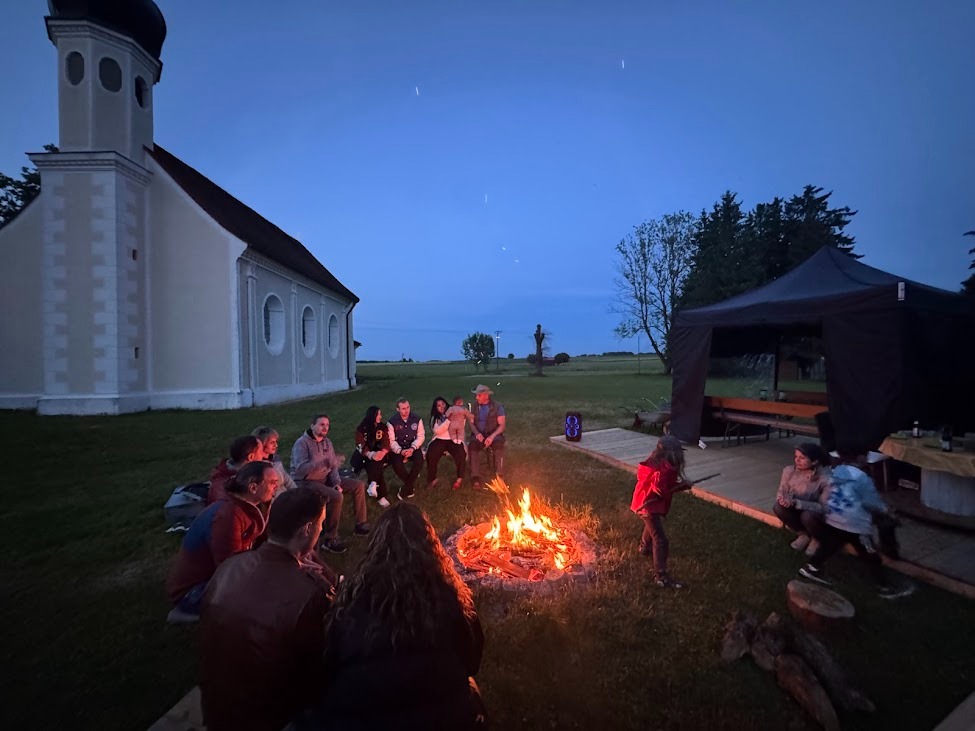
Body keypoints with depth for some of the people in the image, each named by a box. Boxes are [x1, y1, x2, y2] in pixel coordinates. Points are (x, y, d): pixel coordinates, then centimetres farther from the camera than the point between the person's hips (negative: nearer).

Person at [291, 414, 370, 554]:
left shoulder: (327, 442, 6)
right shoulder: (302, 443, -17)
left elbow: (332, 466, 7)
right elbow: (301, 469, -31)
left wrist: (336, 483, -10)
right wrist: (325, 462, -39)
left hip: (325, 479, 8)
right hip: (306, 482, -8)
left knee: (358, 485, 2)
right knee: (336, 496, -32)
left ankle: (360, 525, 13)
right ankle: (330, 539, -18)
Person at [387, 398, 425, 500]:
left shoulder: (417, 419, -3)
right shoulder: (392, 422, -7)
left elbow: (420, 436, -3)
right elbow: (391, 441, -7)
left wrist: (412, 448, -19)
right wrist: (400, 451, -23)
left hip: (413, 447, 1)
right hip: (398, 449, -1)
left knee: (419, 461, -29)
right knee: (396, 464, -30)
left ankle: (405, 489, -12)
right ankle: (412, 485, -3)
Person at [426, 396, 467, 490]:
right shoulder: (435, 418, 8)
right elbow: (437, 431, -9)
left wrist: (464, 418, -16)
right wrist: (448, 420, -18)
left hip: (453, 440, -1)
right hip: (439, 440, 1)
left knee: (460, 454, -31)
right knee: (430, 455, -27)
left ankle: (459, 478, -10)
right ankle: (432, 479, -7)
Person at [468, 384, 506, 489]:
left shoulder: (497, 407, -3)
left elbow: (502, 425, -7)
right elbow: (471, 423, 6)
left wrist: (492, 436, -23)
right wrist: (477, 433, -15)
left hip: (493, 434, -2)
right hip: (479, 435, 2)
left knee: (498, 444, -36)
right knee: (473, 446, -32)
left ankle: (500, 476, -27)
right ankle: (476, 478, -29)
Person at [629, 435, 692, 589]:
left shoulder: (655, 461, 5)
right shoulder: (664, 468, -24)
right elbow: (661, 490, -30)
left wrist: (678, 484, 1)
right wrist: (682, 486, -16)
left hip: (643, 502, 11)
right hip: (649, 506, -11)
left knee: (651, 525, 37)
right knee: (661, 540, -10)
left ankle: (645, 547, 60)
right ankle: (661, 576, -10)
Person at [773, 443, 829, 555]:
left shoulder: (825, 477, -25)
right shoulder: (789, 470, -14)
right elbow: (781, 492, -6)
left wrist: (796, 502, -37)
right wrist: (783, 499, -31)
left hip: (816, 512, -3)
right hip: (796, 509, 3)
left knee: (807, 515, -35)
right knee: (778, 507, -26)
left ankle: (817, 539, 2)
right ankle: (803, 534, 2)